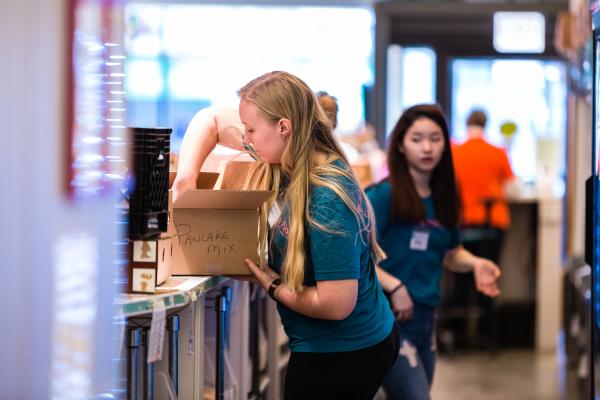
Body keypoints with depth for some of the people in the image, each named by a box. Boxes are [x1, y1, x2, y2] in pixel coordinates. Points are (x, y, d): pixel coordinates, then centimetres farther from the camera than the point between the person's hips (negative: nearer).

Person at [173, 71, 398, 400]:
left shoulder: (327, 200, -30)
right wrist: (186, 179, -6)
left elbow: (336, 304, -30)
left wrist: (272, 285, -15)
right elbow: (211, 120, 7)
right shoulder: (289, 156, -5)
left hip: (342, 356, -8)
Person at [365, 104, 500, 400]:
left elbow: (451, 254, 22)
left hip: (425, 318, 7)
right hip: (388, 319, -7)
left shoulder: (442, 199, 9)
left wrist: (475, 263, 2)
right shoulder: (384, 195, -11)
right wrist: (394, 286, -25)